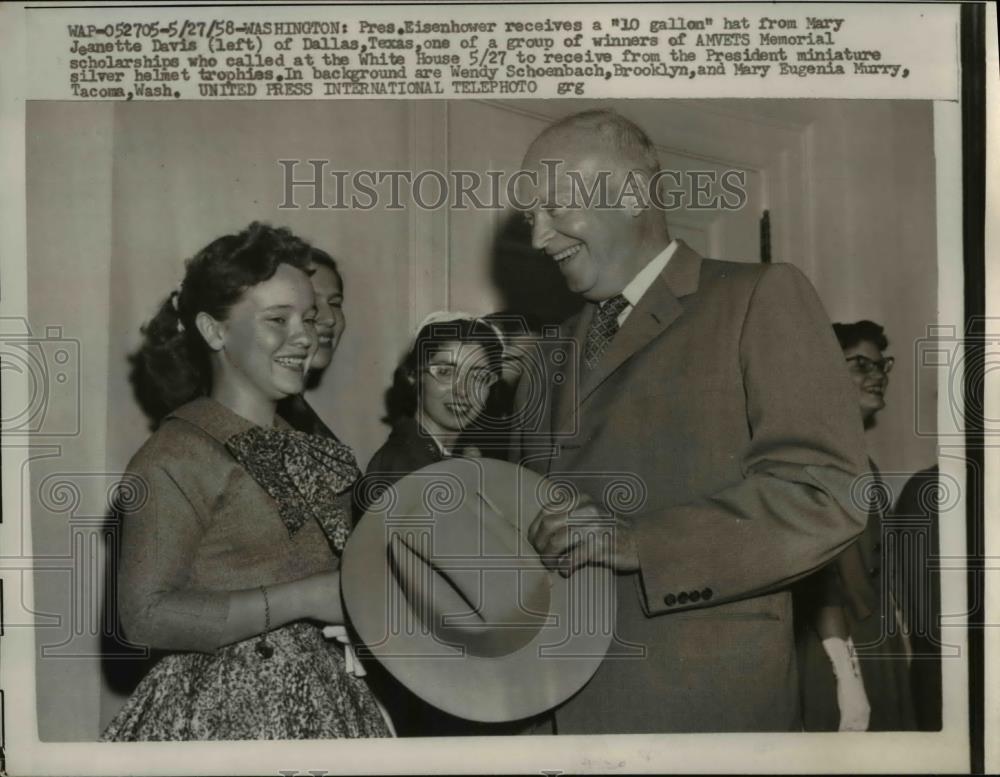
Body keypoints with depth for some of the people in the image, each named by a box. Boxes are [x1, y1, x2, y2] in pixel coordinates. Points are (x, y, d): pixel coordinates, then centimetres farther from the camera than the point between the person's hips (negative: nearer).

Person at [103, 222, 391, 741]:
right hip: (227, 714, -7)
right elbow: (146, 616, -20)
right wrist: (307, 598, -23)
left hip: (321, 704, 7)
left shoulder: (300, 450, 8)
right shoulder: (176, 455, -14)